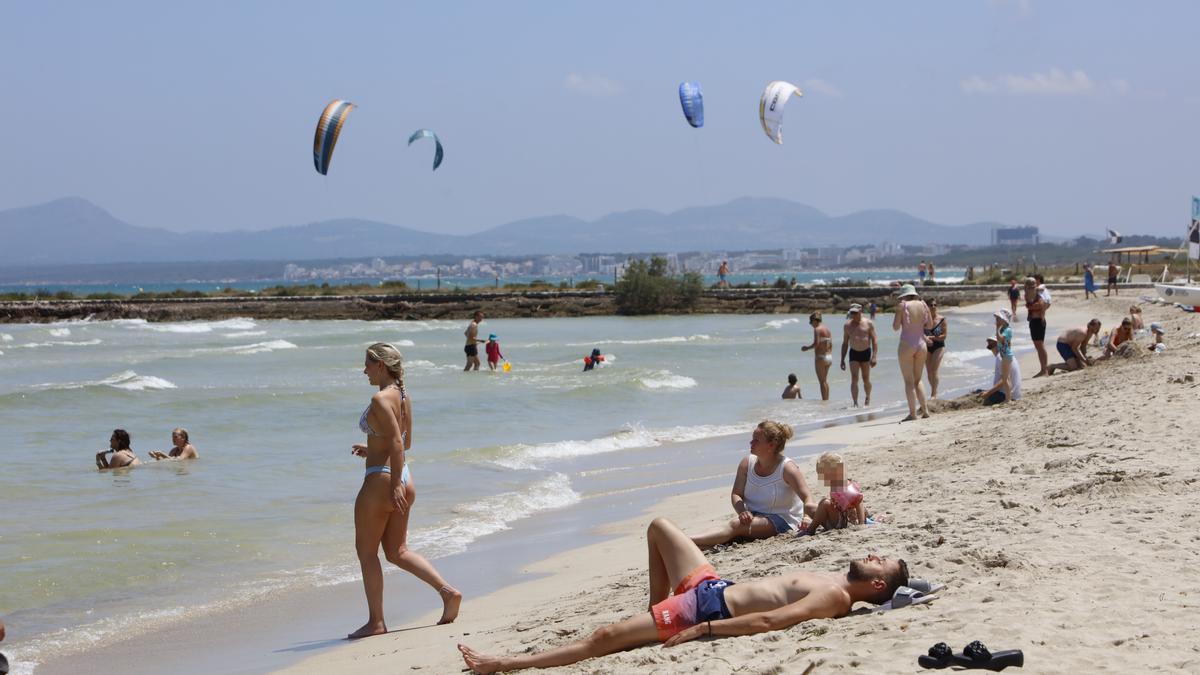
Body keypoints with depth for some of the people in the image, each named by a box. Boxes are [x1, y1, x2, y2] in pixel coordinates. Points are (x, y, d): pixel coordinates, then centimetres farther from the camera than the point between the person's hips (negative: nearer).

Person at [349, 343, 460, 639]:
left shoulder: (380, 399, -17)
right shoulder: (403, 397, 10)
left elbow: (397, 442, -23)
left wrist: (396, 485, -24)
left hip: (381, 480, -9)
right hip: (403, 479, 9)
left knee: (366, 551, 5)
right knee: (397, 552, 15)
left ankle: (376, 622, 8)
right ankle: (447, 591, 2)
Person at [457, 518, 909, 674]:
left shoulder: (835, 598, -20)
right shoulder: (832, 581, 9)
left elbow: (769, 620, -30)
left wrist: (703, 628, -30)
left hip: (709, 610, -10)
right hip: (711, 587, 10)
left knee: (603, 638, -14)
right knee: (659, 526, 26)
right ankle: (658, 610, 29)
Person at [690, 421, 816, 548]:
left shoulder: (787, 467, -13)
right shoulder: (747, 463, 3)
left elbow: (807, 499, -19)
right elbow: (736, 494, 3)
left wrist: (806, 517, -41)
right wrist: (743, 512, -19)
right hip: (753, 517, 8)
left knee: (735, 525, -32)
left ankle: (688, 542, -48)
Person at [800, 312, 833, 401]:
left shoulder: (817, 329, -11)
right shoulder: (827, 329, 13)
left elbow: (816, 343, -21)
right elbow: (831, 344, 14)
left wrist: (807, 348, -5)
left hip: (820, 357, -8)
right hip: (829, 356, 8)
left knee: (822, 381, -4)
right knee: (825, 380, 17)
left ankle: (824, 400, -5)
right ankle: (827, 400, 19)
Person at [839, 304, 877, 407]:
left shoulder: (869, 323, -1)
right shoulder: (847, 325, 6)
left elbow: (874, 340, -3)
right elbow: (845, 343, 12)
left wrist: (874, 356, -13)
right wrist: (842, 359, 8)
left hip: (866, 353, -1)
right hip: (854, 353, 1)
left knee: (866, 380, 6)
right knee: (854, 379, -13)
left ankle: (868, 397, 33)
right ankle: (855, 403, -18)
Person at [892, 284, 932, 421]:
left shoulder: (902, 306, -7)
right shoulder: (923, 305, 4)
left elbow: (896, 327, -7)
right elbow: (930, 325, 10)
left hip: (906, 345, -4)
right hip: (922, 345, 4)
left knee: (909, 381, -2)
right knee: (917, 380, 16)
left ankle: (912, 413, -8)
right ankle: (925, 410, 9)